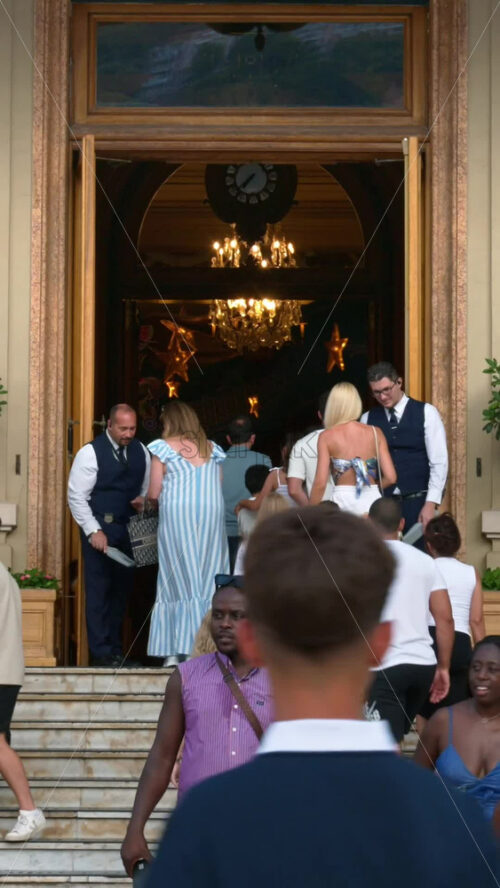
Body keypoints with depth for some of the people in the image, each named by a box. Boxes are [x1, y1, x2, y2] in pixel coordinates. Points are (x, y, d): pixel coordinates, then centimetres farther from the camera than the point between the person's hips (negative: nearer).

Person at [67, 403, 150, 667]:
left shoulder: (140, 451, 8)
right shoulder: (90, 453, -9)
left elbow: (147, 486, 19)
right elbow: (76, 497, -10)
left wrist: (143, 500, -5)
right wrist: (94, 531, -17)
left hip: (128, 528, 6)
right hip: (100, 529, -6)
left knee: (122, 589, 10)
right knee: (99, 591, -4)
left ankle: (115, 650, 19)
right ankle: (101, 653, 1)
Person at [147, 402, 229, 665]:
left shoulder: (163, 448, 1)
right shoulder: (212, 449, 12)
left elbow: (154, 492, -1)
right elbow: (219, 488, 10)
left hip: (176, 515, -3)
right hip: (211, 515, 3)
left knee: (179, 581, 1)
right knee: (208, 581, 5)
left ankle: (174, 652, 0)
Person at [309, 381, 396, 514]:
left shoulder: (327, 437, -1)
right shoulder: (375, 433, 5)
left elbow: (320, 483, -6)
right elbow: (390, 477, 2)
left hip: (342, 501, -2)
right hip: (371, 499, 2)